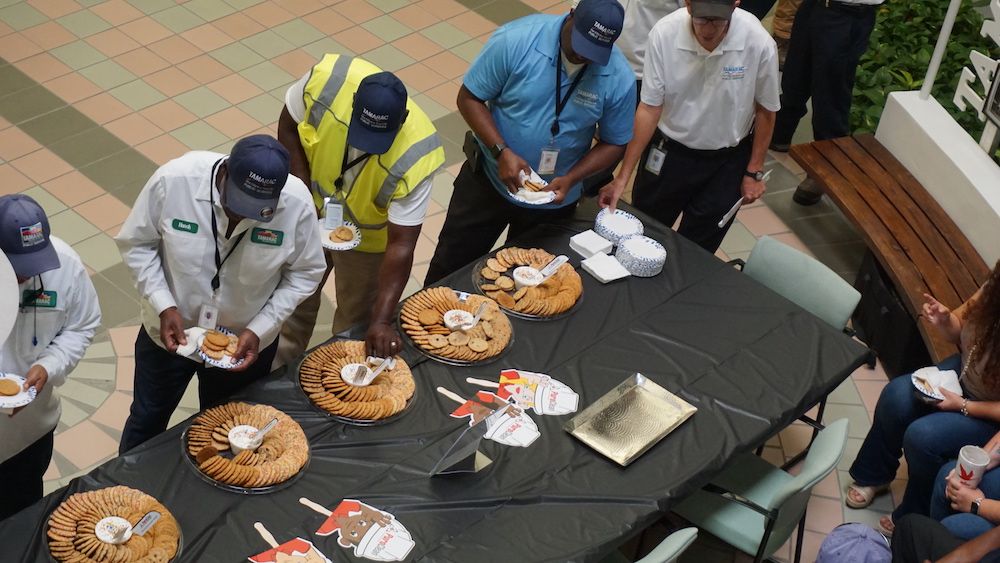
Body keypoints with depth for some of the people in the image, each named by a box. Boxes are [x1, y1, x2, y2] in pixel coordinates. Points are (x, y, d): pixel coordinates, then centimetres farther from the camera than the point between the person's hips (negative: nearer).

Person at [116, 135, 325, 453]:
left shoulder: (297, 203, -27)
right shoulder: (174, 179, -29)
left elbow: (305, 273, -11)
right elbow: (136, 244, -12)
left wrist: (260, 330, -19)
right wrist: (163, 306, -22)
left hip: (245, 342, 0)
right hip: (169, 332, 0)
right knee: (147, 422, 25)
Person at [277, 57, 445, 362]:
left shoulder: (416, 158, -39)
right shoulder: (326, 80, -34)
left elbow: (401, 244, -33)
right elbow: (289, 127, -13)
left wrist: (382, 320, -39)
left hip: (367, 236, -3)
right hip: (309, 214, 3)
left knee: (356, 321, 16)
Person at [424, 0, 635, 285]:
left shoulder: (619, 79, -18)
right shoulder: (516, 40, -24)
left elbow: (614, 143, -5)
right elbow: (469, 98, -15)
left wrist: (571, 179, -21)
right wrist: (501, 152, -27)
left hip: (553, 198, 1)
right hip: (488, 180, -1)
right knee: (452, 262, 14)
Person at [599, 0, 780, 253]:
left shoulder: (759, 43, -24)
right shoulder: (664, 33, -23)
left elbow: (765, 109, -7)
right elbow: (649, 108, -16)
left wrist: (754, 172, 0)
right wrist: (623, 178, -16)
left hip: (727, 159, 0)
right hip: (668, 151, 1)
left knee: (697, 252, 11)